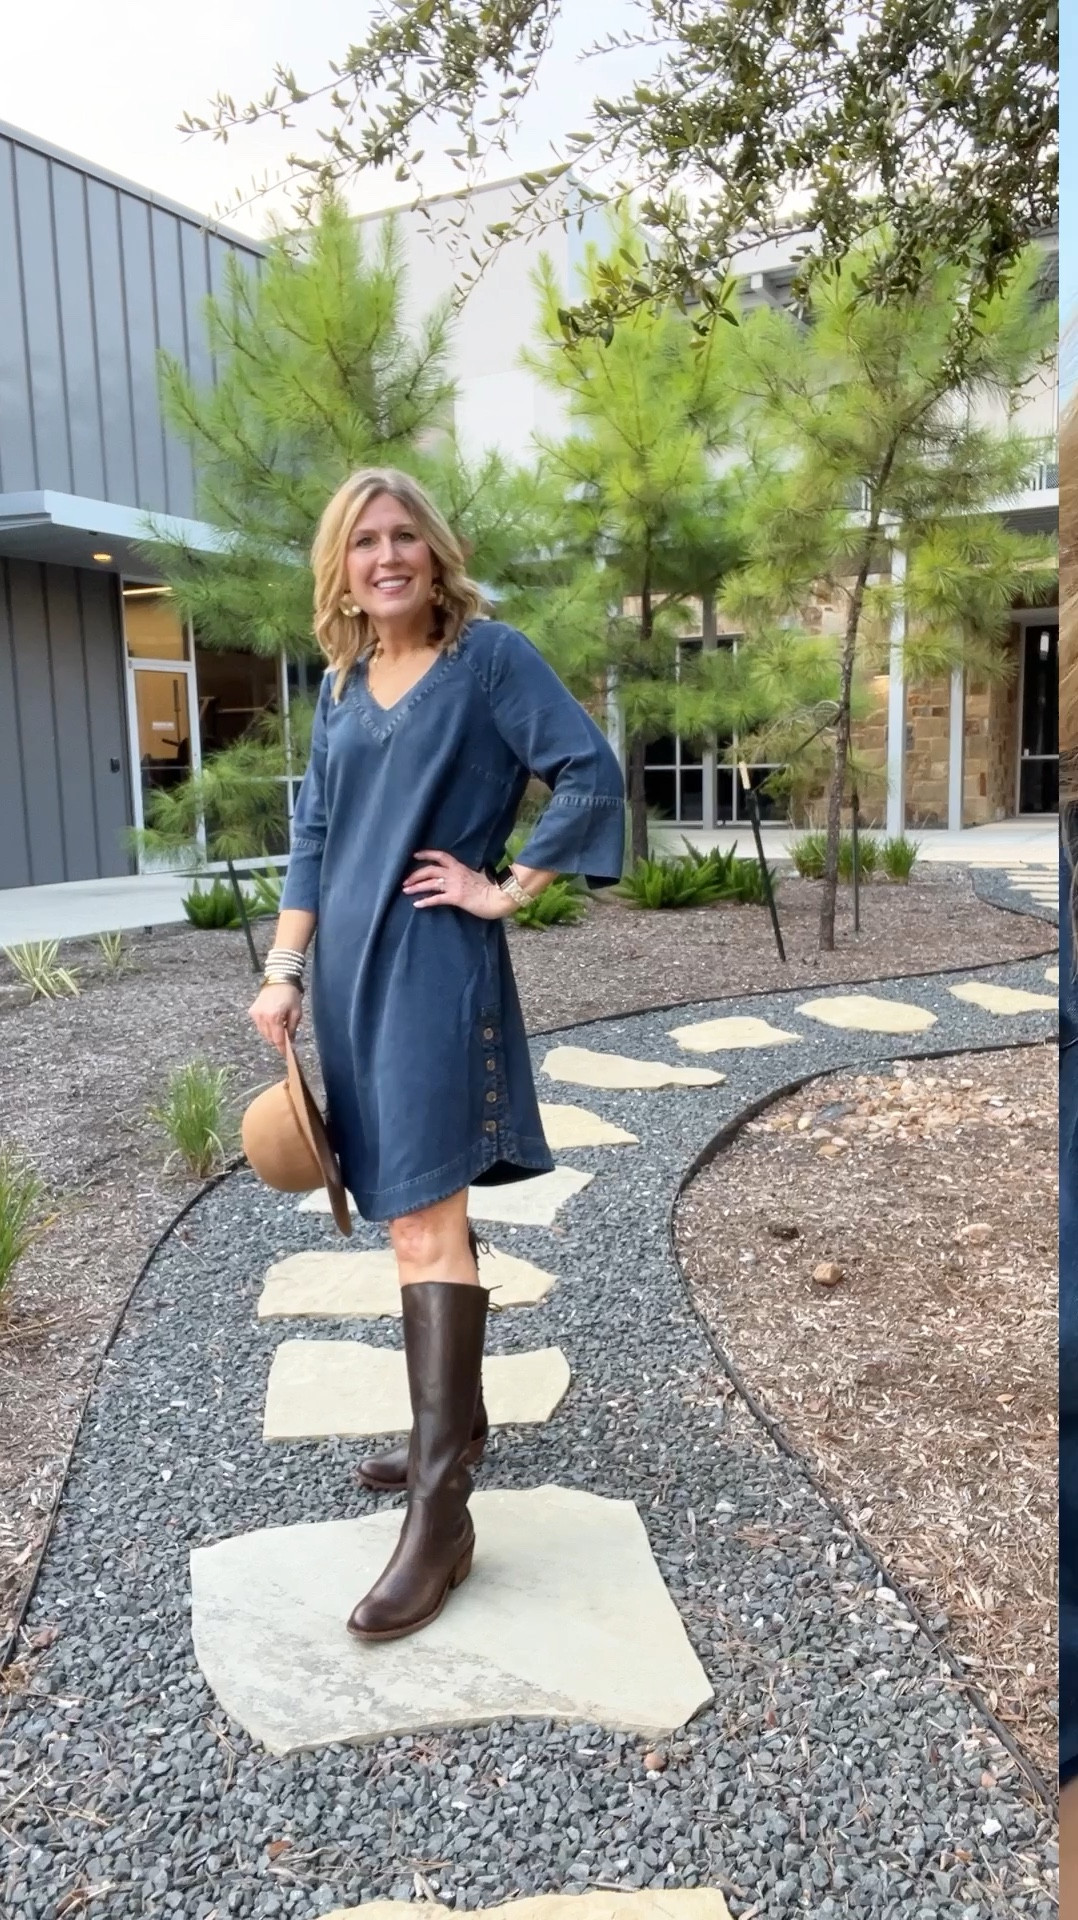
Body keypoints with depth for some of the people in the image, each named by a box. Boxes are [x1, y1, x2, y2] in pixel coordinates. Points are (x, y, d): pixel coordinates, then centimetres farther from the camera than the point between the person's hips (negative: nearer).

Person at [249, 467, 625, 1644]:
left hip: (434, 972, -7)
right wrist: (283, 969, 8)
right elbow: (313, 834, 14)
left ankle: (440, 1516, -6)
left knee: (425, 1222, -11)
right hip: (351, 972, 7)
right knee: (409, 1204, 14)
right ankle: (456, 1420, 30)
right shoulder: (340, 683, 13)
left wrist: (507, 890, -10)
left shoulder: (491, 655, -4)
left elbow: (591, 775, -11)